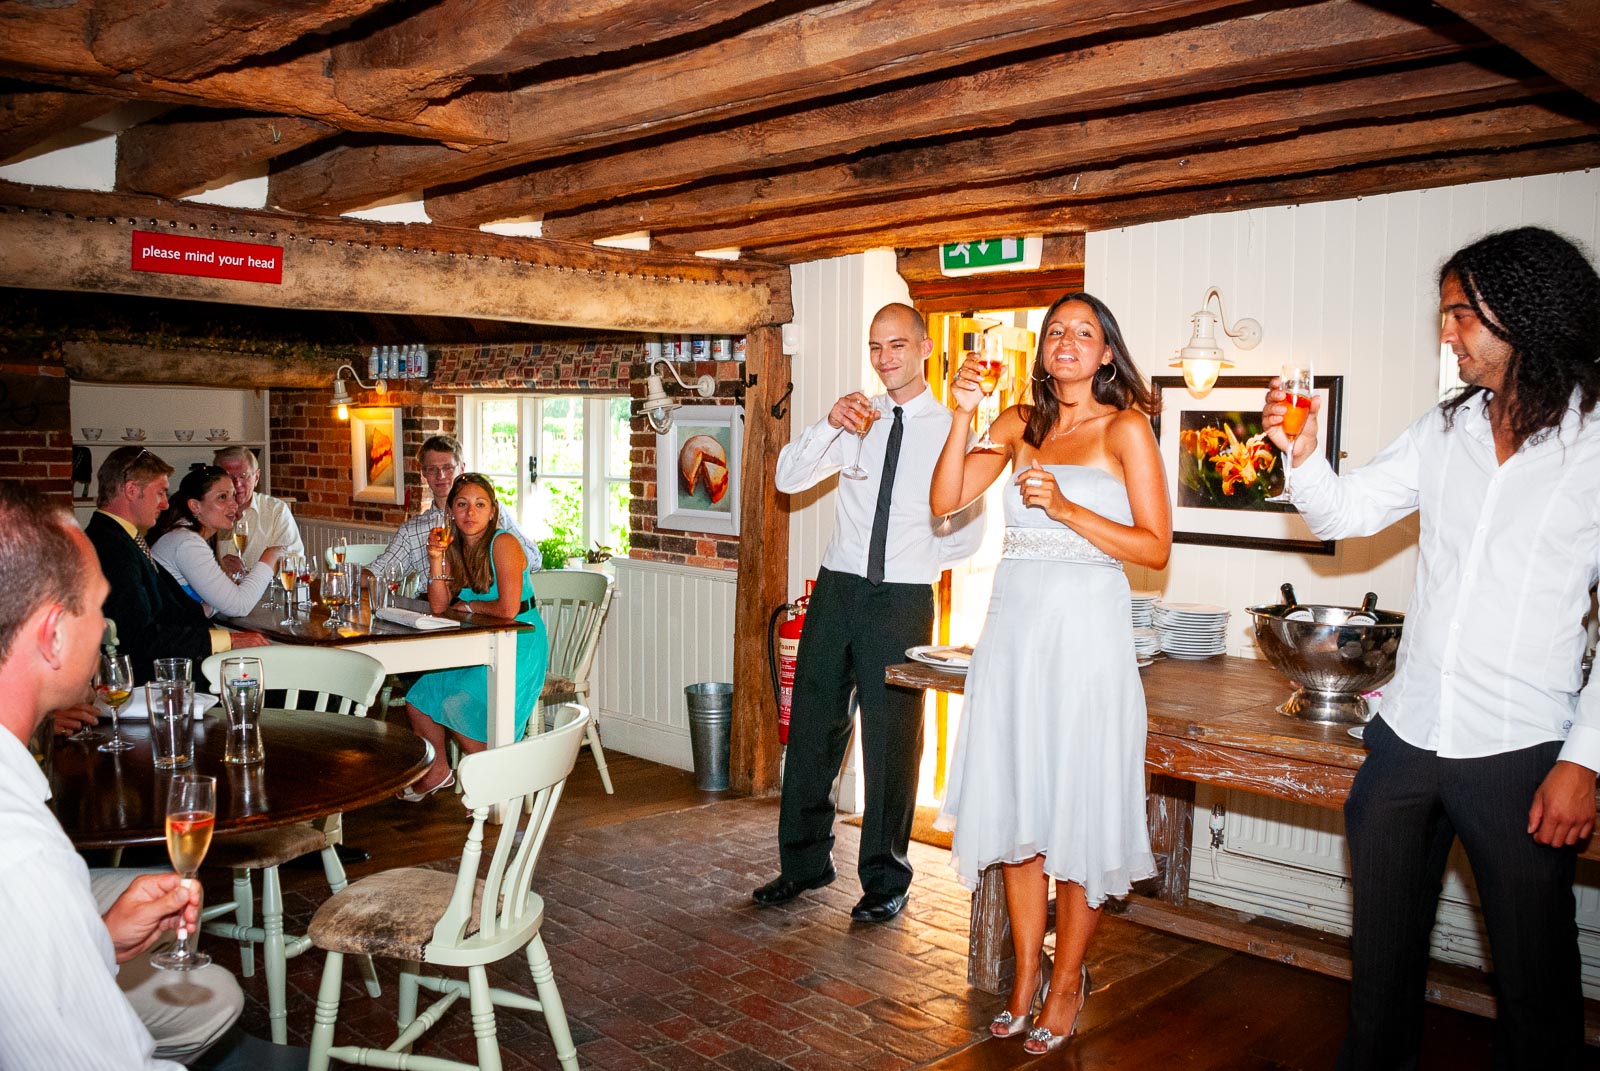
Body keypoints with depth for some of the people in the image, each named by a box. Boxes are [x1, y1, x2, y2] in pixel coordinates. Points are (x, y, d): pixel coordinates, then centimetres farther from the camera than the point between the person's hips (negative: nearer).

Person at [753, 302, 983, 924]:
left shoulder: (950, 429, 0)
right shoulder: (857, 419, 10)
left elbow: (969, 530, 2)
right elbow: (788, 479, 1)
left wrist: (918, 564, 3)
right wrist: (830, 424, -12)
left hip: (902, 598, -4)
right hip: (837, 587, 4)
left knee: (891, 739, 3)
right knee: (812, 728, 9)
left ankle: (885, 880, 19)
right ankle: (804, 863, 25)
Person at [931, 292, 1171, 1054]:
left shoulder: (1125, 428, -1)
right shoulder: (1019, 425, 11)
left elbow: (1155, 547, -6)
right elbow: (944, 501, 3)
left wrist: (1066, 508, -15)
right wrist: (962, 415, -7)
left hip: (1085, 627, -4)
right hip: (1013, 624, 4)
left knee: (1078, 812, 3)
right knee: (1014, 805, 9)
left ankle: (1067, 979, 21)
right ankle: (1025, 975, 24)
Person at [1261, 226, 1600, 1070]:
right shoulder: (1445, 430, 6)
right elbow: (1342, 514, 10)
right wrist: (1303, 456, -10)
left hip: (1519, 755, -4)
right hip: (1407, 737, 5)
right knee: (1383, 946, 18)